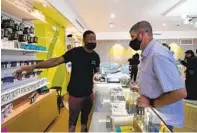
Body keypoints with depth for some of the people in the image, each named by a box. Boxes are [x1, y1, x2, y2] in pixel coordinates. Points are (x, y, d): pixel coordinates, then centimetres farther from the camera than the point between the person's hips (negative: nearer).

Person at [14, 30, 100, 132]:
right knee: (73, 119, 11)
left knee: (85, 116, 24)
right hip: (75, 93, -4)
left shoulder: (96, 56, 0)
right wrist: (34, 66, -31)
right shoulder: (75, 52, -14)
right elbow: (56, 61, -22)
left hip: (88, 93, 5)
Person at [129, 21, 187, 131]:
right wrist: (141, 89, 8)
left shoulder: (158, 54, -27)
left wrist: (151, 103, -21)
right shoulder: (148, 54, 5)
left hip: (162, 119, -9)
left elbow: (180, 92, -29)